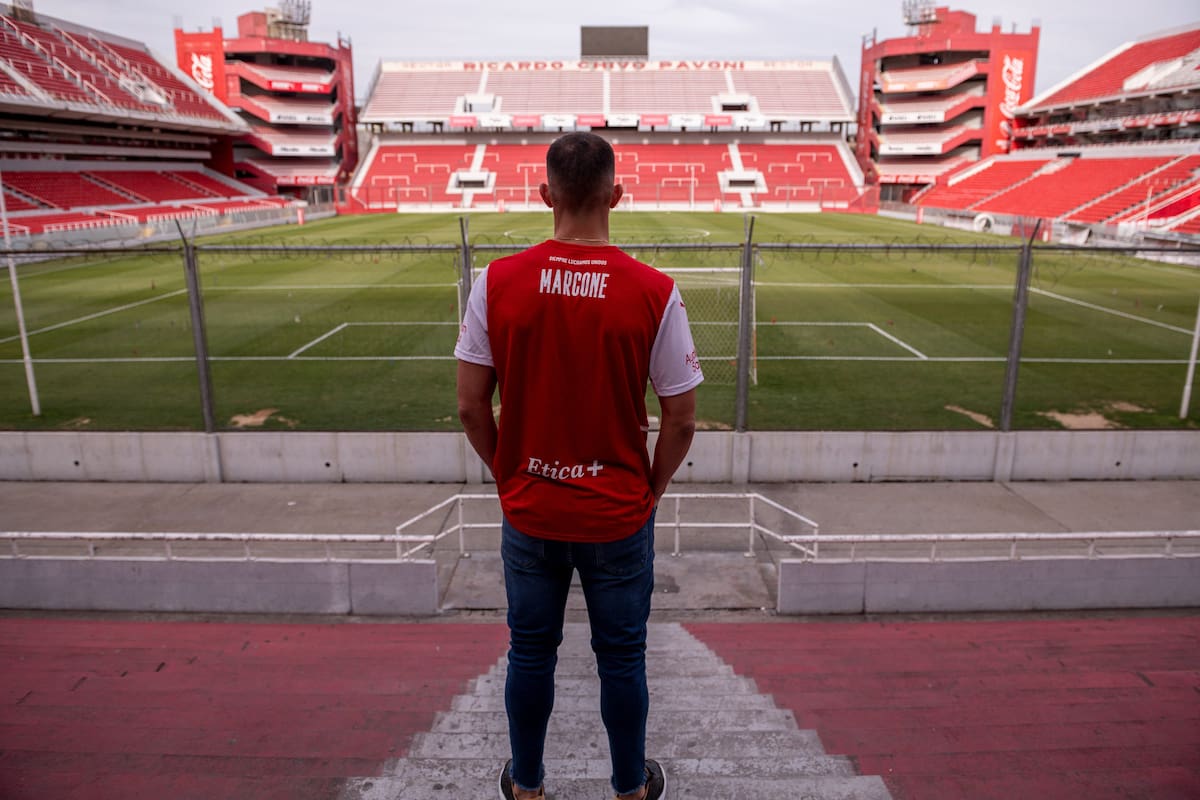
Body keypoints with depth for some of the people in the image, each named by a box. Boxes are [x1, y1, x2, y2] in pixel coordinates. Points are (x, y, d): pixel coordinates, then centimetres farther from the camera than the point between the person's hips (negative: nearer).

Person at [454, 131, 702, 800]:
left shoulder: (498, 282, -11)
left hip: (529, 514, 2)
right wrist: (651, 490, 7)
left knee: (531, 654, 20)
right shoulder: (654, 292, -15)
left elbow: (471, 406, -6)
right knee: (622, 659, 18)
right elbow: (682, 421, -10)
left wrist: (508, 474, 10)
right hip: (619, 518, -1)